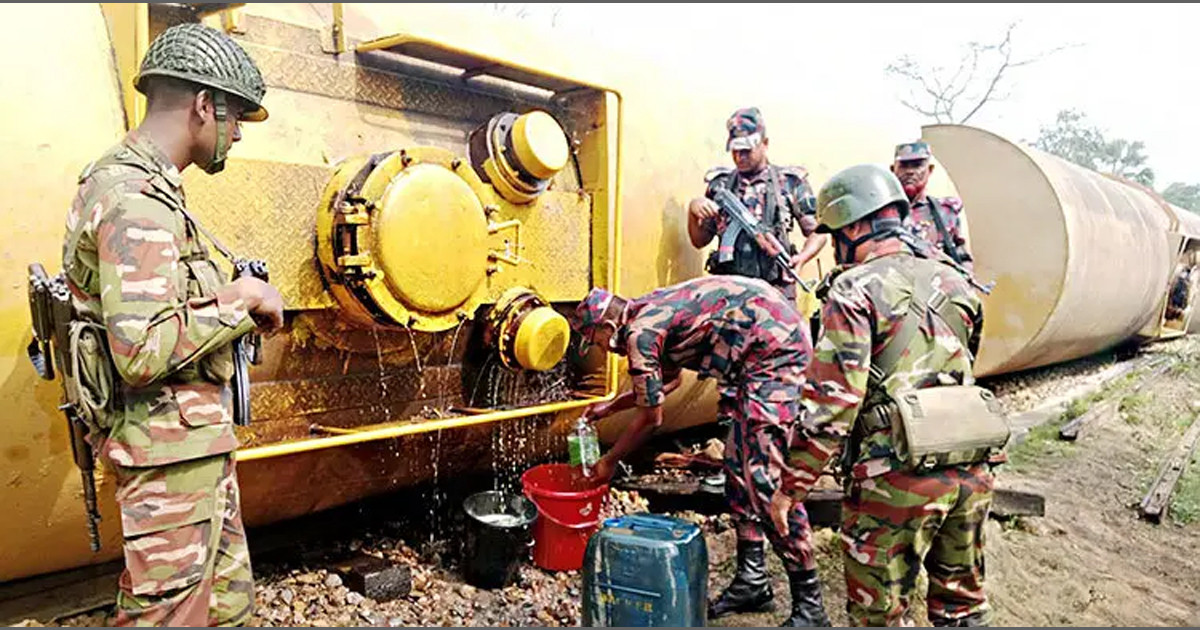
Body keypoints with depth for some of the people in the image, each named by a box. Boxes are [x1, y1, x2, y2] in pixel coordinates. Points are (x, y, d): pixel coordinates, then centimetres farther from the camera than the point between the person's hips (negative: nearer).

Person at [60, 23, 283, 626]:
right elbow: (141, 353, -28)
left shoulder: (140, 185, 13)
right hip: (170, 446, -10)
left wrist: (241, 300, 7)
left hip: (196, 439, 10)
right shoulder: (137, 202, -20)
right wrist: (237, 299, -17)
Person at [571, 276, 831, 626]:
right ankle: (752, 578, 22)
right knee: (738, 463, 13)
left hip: (775, 345, -11)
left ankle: (809, 605, -3)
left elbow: (651, 419, -3)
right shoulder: (650, 313, 16)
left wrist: (609, 462, 11)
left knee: (764, 472, -11)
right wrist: (610, 407, 36)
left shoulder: (639, 333, -11)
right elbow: (670, 380, 32)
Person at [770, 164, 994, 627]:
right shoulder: (955, 282, 11)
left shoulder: (856, 289, -10)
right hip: (970, 471, 7)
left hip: (898, 479, -7)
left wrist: (792, 488, -10)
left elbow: (832, 402, -15)